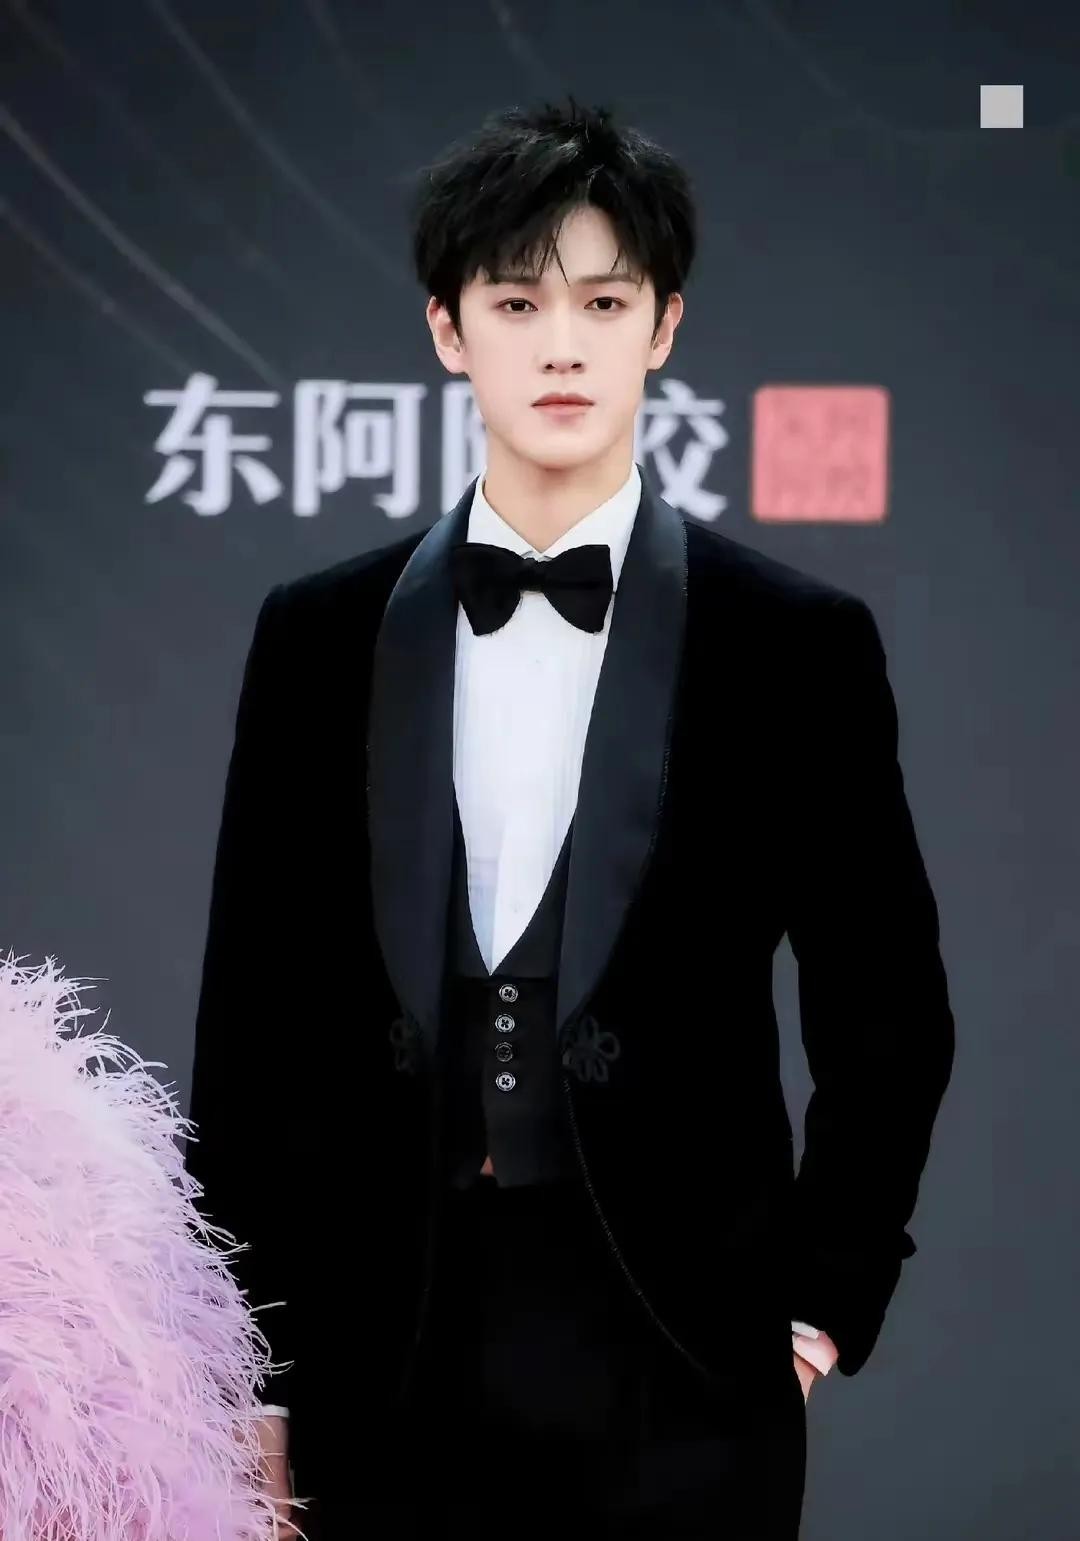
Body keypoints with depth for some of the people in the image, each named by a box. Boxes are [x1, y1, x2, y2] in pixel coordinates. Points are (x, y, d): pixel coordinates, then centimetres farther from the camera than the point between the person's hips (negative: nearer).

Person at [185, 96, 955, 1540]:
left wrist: (820, 1304, 0)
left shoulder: (799, 645, 0)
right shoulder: (317, 636, 5)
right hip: (384, 1356, 2)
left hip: (679, 1365, -1)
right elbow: (253, 1019, 7)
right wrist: (244, 1373, 5)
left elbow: (887, 1019, 6)